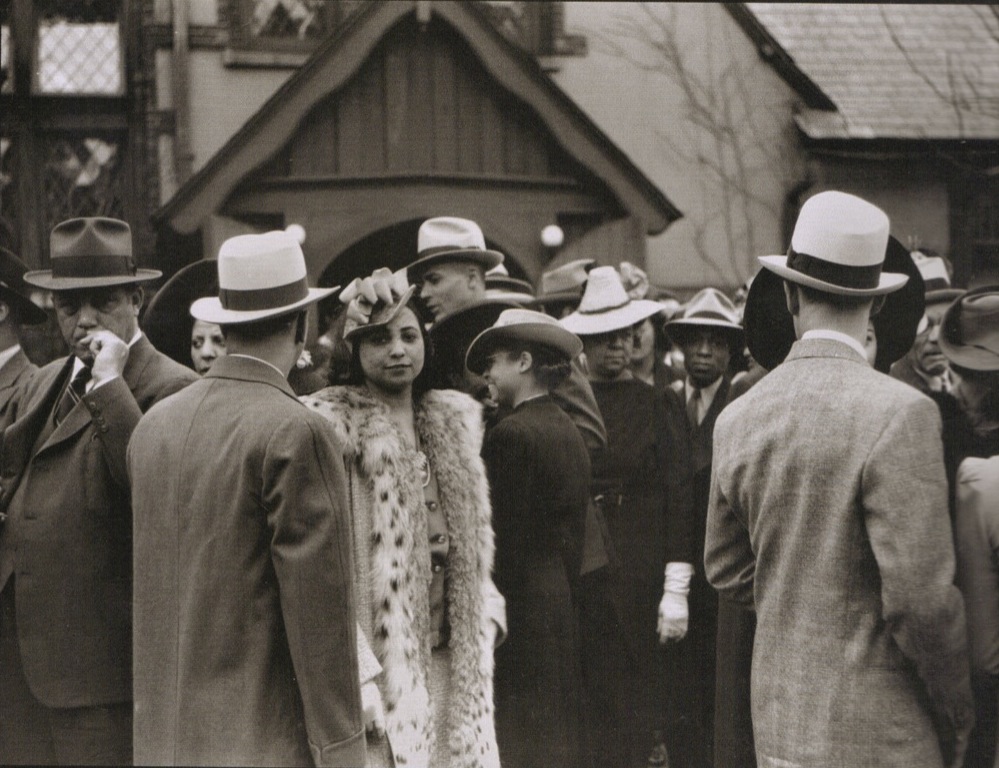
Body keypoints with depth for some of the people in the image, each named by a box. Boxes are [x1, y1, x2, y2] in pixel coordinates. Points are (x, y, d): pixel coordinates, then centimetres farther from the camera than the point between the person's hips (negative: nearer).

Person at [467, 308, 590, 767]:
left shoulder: (510, 436, -14)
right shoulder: (569, 433, 11)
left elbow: (503, 544, -15)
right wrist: (563, 586, 20)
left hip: (522, 614, -9)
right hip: (562, 609, 9)